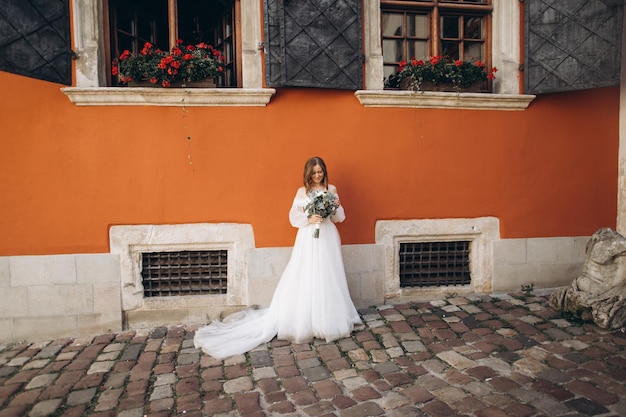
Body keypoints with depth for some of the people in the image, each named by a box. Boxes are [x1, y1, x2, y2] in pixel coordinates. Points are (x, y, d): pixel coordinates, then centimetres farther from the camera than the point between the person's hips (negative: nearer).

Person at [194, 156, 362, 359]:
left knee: (329, 279, 7)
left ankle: (330, 319, 21)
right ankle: (303, 321, 7)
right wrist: (309, 219, -19)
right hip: (308, 240, -3)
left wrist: (337, 207, -11)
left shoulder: (332, 189, 7)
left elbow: (340, 217, 9)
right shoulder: (302, 191, 1)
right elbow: (294, 217, -3)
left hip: (328, 239, 3)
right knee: (305, 280, -3)